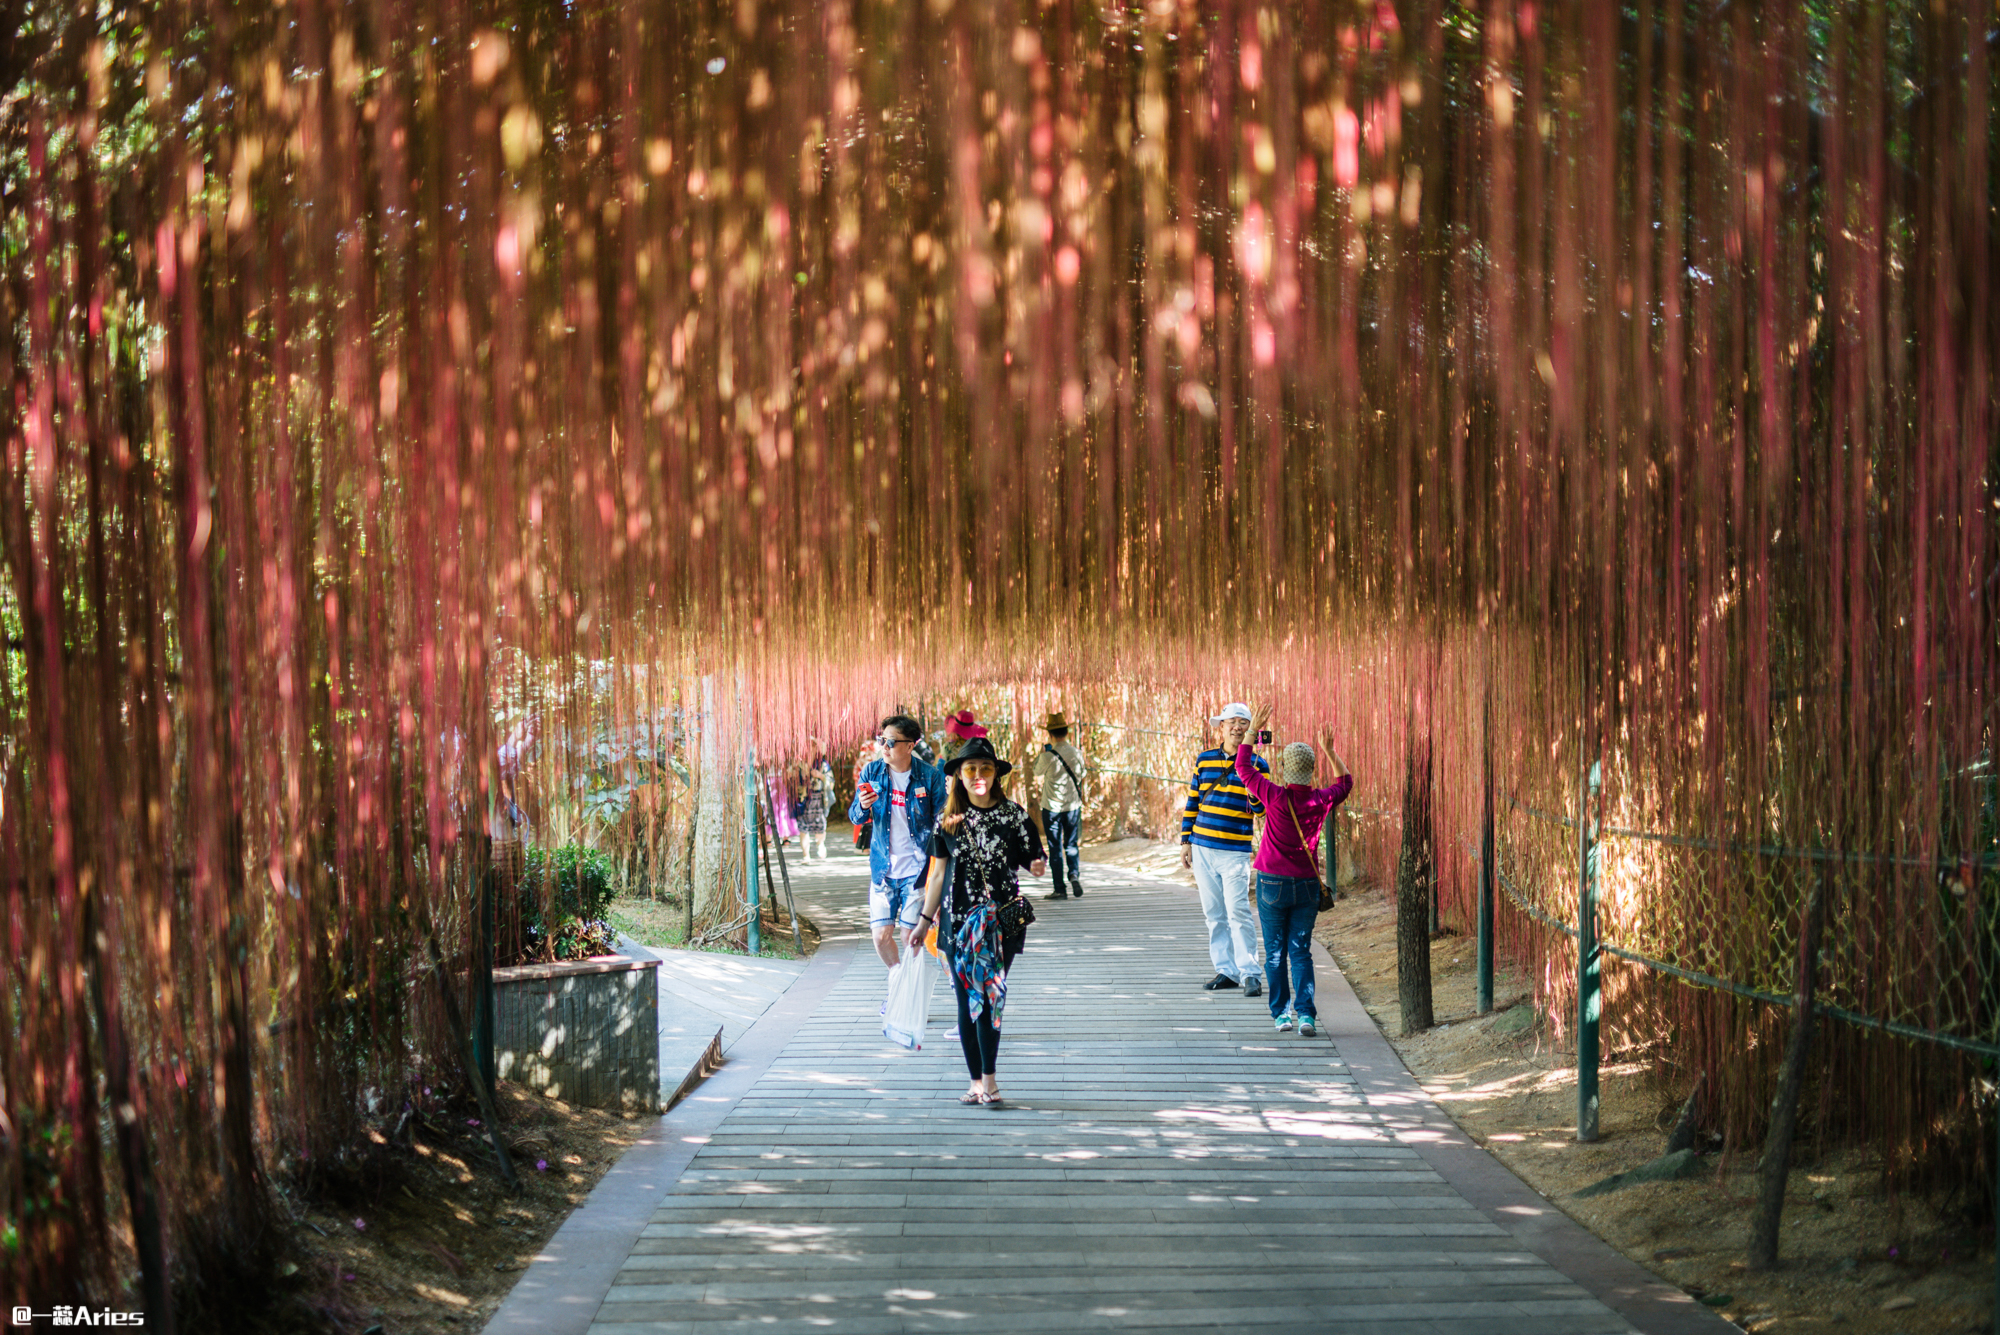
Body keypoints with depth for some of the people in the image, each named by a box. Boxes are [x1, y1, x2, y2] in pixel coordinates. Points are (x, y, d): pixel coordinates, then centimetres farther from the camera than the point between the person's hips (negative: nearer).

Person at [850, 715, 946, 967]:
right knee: (881, 935, 2)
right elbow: (854, 816, 2)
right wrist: (863, 807, -22)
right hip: (883, 868, 3)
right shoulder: (871, 772, 0)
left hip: (917, 869, -3)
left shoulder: (930, 776, -8)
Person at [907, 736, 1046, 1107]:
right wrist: (924, 920, 15)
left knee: (987, 994, -14)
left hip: (1002, 919, -3)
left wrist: (1036, 867, -20)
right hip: (959, 919, 3)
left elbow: (1031, 858, 4)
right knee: (966, 1001, 4)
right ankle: (977, 1081, 12)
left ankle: (988, 1080, -11)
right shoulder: (950, 820, 7)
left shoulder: (1013, 815, -1)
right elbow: (939, 872, 13)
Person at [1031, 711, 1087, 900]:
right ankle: (1074, 874, -7)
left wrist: (1040, 753, 16)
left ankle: (1060, 889, 3)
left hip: (1052, 807, -4)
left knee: (1055, 848, 4)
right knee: (1071, 844, 16)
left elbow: (1037, 773, 3)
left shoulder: (1048, 756, -16)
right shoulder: (1077, 754, -3)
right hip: (1074, 806, 4)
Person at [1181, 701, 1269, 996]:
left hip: (1235, 852, -4)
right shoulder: (1204, 760, 10)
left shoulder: (1256, 764, -1)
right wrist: (1186, 841, 10)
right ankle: (1226, 971, 13)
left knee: (1238, 912, -11)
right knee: (1214, 914, 7)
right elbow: (1192, 803, 15)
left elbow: (1259, 809, -8)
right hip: (1202, 848, 4)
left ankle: (1250, 973, -7)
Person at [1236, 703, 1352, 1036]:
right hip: (1307, 884, 3)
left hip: (1273, 884, -3)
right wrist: (1330, 751, 22)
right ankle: (1305, 1013, -8)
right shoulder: (1321, 801, -5)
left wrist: (1254, 730, 2)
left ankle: (1281, 1014, 9)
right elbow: (1345, 783, 18)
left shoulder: (1276, 798, -15)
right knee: (1300, 951, 5)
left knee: (1275, 952, 8)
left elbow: (1243, 768, -2)